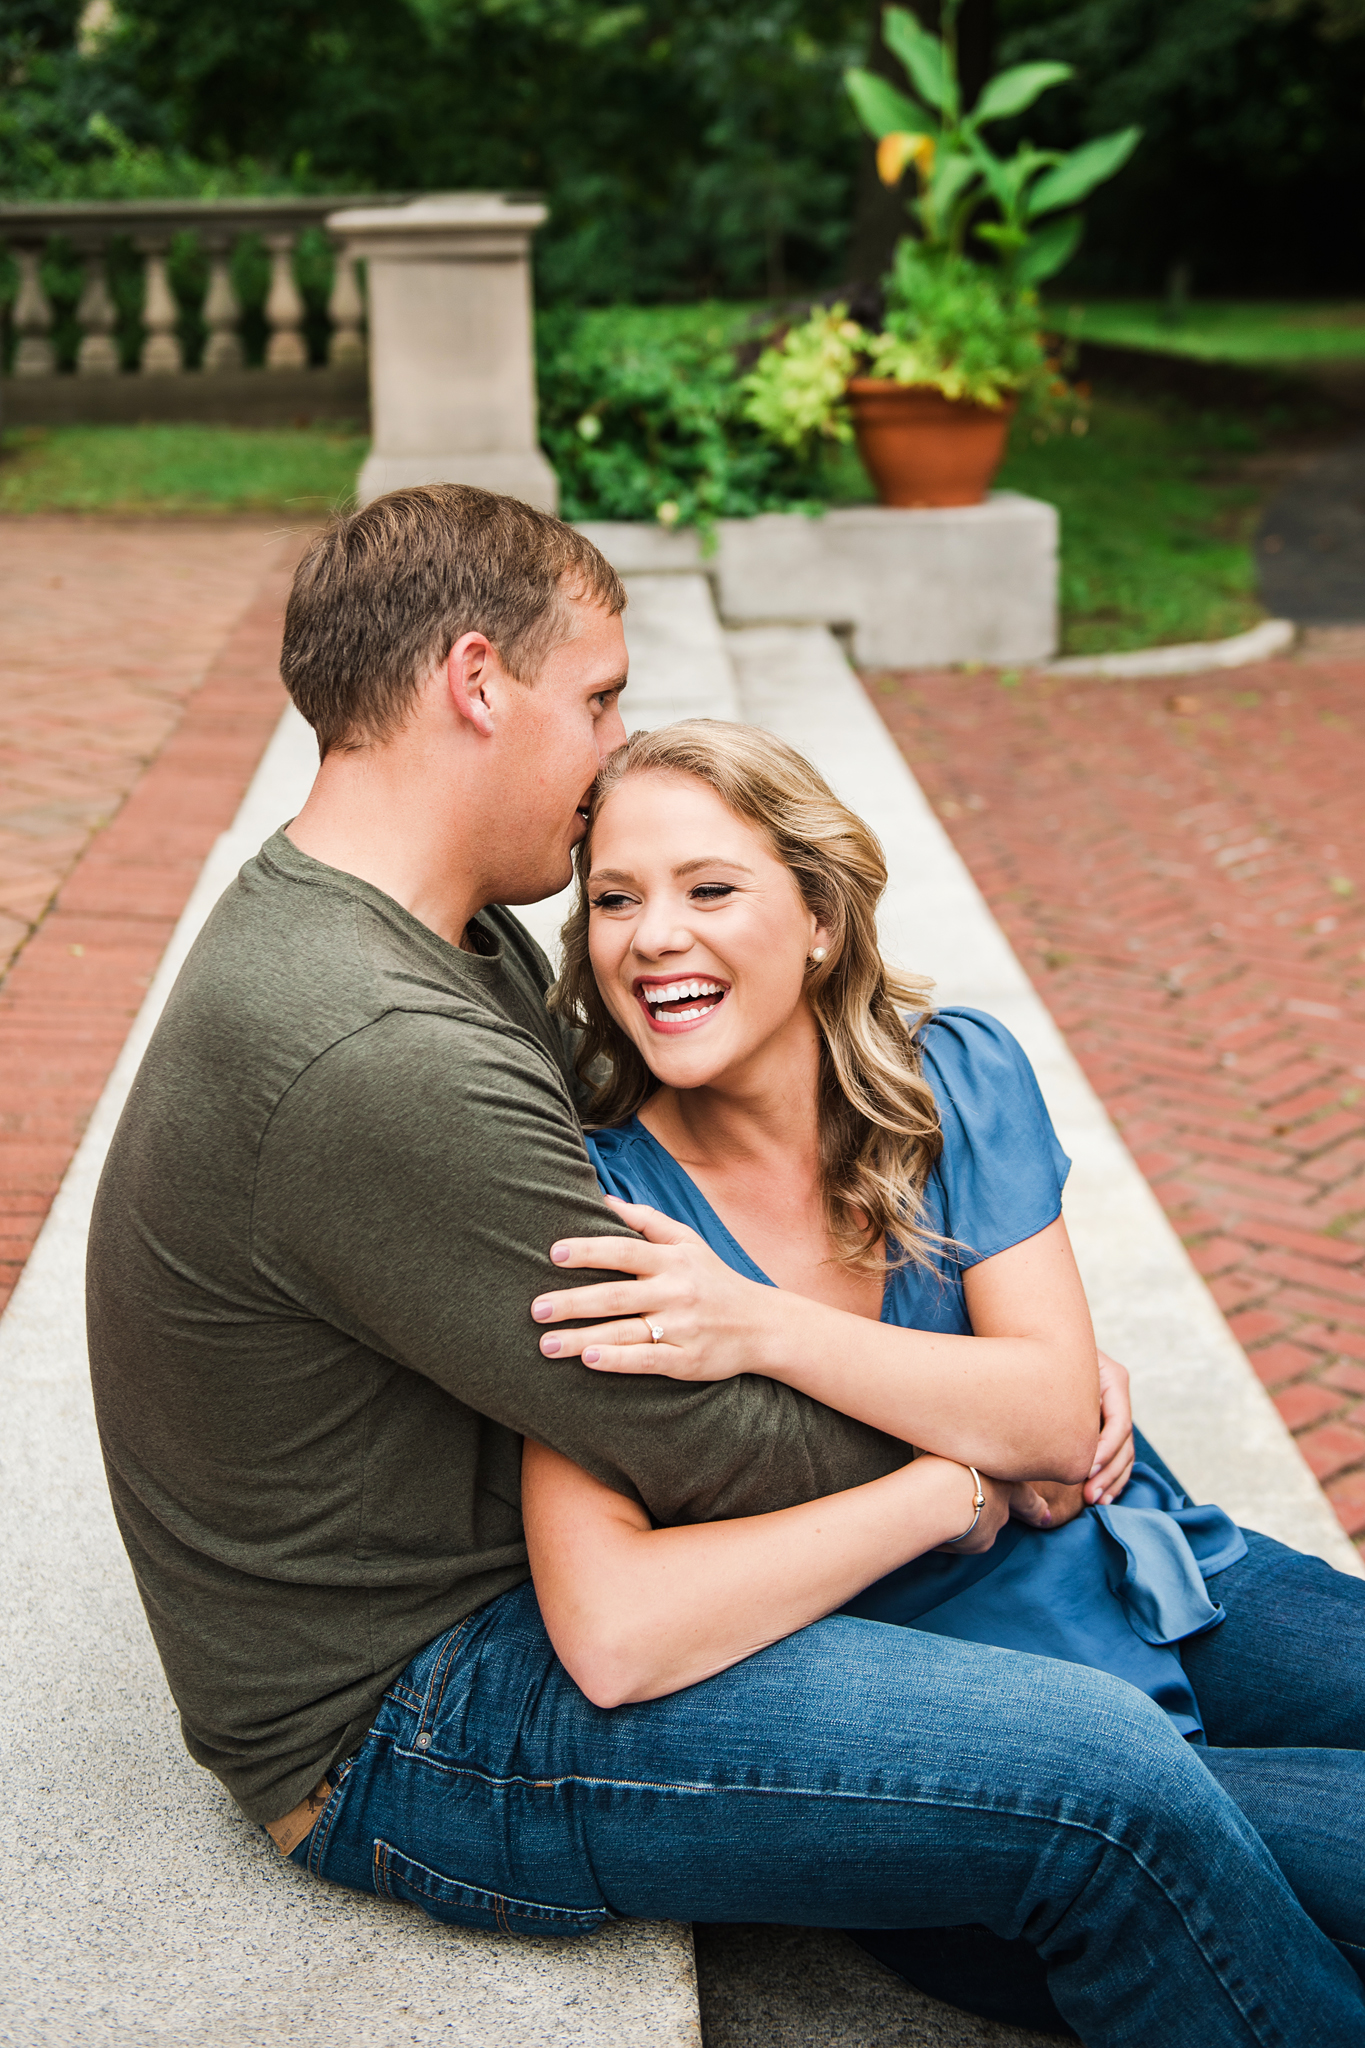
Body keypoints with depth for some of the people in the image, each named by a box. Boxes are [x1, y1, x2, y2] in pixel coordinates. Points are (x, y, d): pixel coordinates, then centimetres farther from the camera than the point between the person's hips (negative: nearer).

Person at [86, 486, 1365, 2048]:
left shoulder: (454, 937, 4)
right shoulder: (380, 1067, -30)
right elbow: (713, 1450, -23)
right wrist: (1002, 1421, -6)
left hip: (496, 1553, 11)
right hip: (402, 1722, -10)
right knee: (1113, 1790, -19)